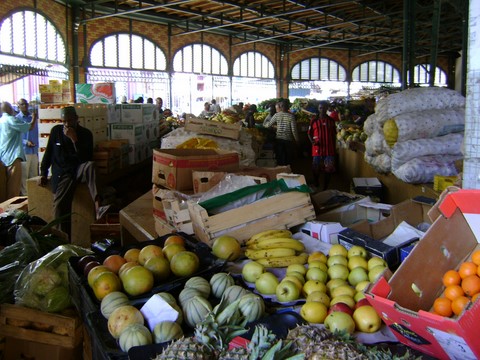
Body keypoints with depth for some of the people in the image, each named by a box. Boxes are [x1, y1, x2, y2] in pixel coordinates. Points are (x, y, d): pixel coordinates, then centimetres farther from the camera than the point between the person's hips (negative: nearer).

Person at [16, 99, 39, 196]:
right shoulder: (17, 118, -3)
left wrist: (36, 146, 9)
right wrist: (26, 142, -19)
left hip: (34, 150, 5)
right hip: (24, 151, -5)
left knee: (34, 173, 11)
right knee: (24, 175, 0)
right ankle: (24, 194, 8)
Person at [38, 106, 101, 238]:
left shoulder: (85, 133, 2)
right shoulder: (56, 131, 10)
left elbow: (86, 158, -11)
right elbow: (48, 153, 19)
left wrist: (74, 139, -18)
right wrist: (43, 174, 12)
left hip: (79, 169, -1)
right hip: (62, 172, 2)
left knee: (90, 166, -39)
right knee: (59, 205, -23)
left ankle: (98, 203, -58)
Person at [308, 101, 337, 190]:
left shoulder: (331, 120, 6)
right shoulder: (314, 120, 0)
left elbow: (334, 135, 12)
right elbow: (309, 133, 5)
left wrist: (334, 147, 10)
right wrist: (312, 141, -14)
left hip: (329, 149, 1)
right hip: (317, 149, -1)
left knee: (328, 169, 3)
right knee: (316, 169, 6)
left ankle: (325, 188, 15)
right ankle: (316, 186, 27)